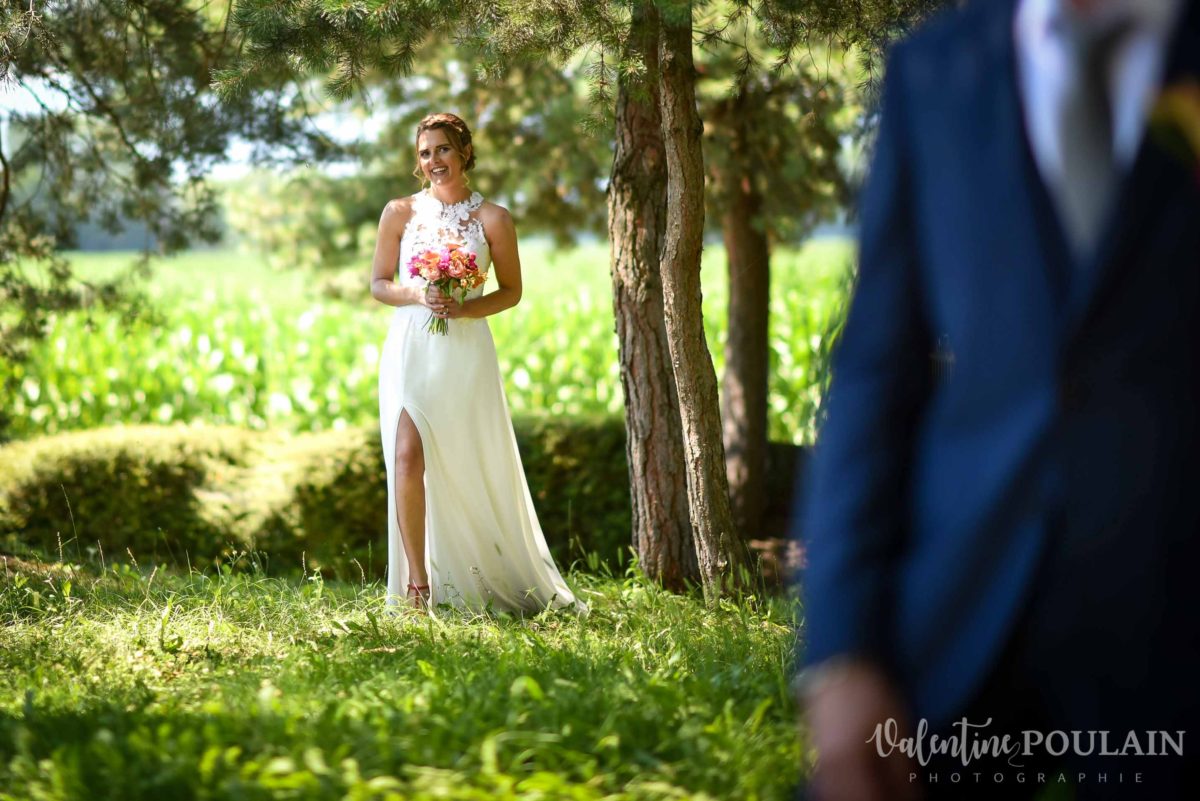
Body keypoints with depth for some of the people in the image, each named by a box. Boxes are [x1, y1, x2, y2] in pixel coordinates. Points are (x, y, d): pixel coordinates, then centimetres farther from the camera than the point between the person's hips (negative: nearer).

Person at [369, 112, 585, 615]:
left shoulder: (492, 219, 3)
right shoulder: (400, 213, 5)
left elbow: (511, 290, 8)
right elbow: (379, 284, 9)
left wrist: (467, 308, -10)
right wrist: (417, 296, -11)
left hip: (466, 352, 0)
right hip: (410, 348, 0)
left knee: (473, 469, 5)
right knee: (409, 458, -15)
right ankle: (417, 583, -8)